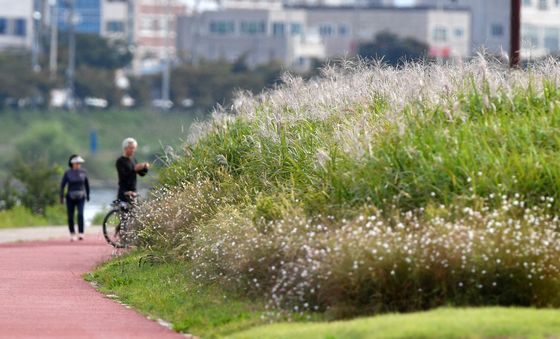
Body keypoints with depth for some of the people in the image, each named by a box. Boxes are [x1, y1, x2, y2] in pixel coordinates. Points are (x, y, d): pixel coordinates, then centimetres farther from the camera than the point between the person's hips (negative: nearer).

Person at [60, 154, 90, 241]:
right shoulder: (67, 173, -4)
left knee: (80, 214, -19)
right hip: (70, 197, 0)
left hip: (81, 197, 0)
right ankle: (72, 234, 19)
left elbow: (87, 184, 14)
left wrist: (88, 195, 19)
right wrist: (61, 197, -8)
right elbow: (62, 185, -2)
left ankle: (81, 233, -21)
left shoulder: (83, 172, 1)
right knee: (70, 216, 2)